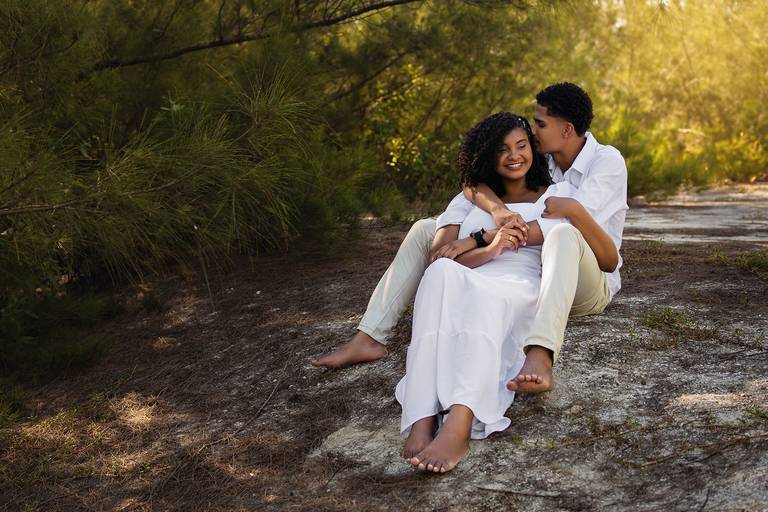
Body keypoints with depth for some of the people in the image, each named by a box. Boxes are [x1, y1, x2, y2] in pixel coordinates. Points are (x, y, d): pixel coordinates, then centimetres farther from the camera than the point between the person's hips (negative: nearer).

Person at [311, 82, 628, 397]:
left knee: (563, 236, -43)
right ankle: (370, 338, -14)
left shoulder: (608, 162, -13)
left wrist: (479, 240, -33)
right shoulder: (537, 159, 5)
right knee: (425, 230, -3)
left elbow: (570, 225, -29)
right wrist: (496, 208, -32)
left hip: (585, 287, -6)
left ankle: (539, 359, -61)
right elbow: (473, 184, -5)